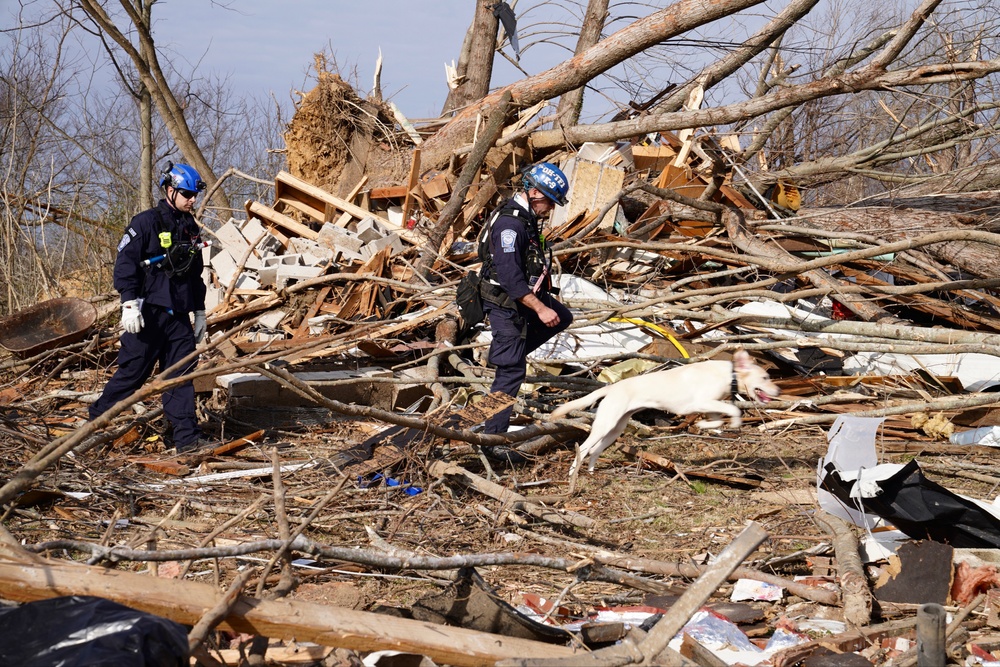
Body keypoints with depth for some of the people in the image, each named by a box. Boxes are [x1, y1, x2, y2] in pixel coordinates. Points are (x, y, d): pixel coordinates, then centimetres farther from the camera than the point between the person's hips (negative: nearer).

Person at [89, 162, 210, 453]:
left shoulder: (190, 227, 15)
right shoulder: (146, 222, -7)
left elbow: (196, 274, 24)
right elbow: (125, 262, -12)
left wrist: (200, 311, 22)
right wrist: (130, 303, -19)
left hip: (178, 315, 6)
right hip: (149, 313, -6)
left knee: (181, 375, 3)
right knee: (132, 372, -3)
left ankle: (187, 438, 3)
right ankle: (94, 421, 10)